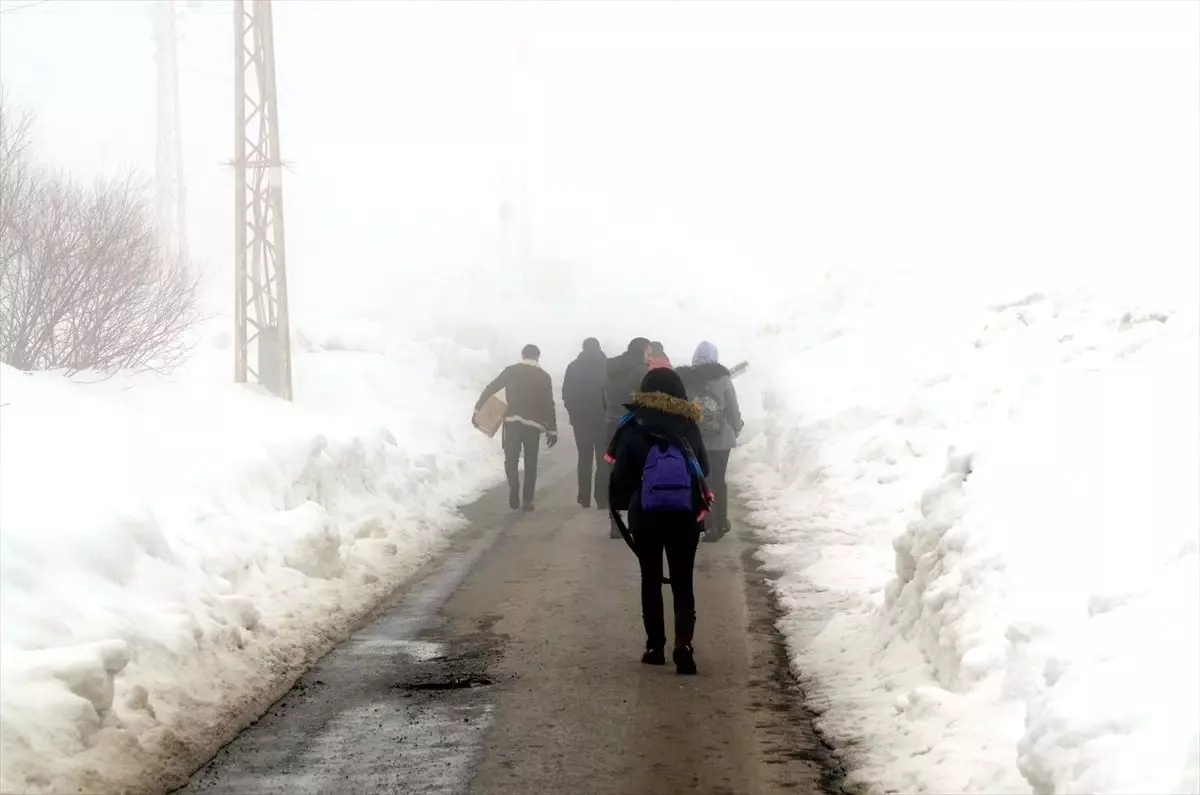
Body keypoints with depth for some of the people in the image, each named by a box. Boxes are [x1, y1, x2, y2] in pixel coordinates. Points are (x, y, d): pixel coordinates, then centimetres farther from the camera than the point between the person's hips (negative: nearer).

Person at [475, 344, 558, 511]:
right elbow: (549, 405, 5)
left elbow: (490, 389, 2)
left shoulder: (511, 371, 5)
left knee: (511, 459, 9)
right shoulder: (544, 376, 6)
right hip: (533, 424, 1)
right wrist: (552, 430, 9)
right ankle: (528, 500, 8)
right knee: (530, 463, 12)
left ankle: (514, 488, -17)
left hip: (512, 421, -1)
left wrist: (478, 409, 9)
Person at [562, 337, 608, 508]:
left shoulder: (573, 367, 1)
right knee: (603, 459, 3)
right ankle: (602, 499, -5)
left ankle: (585, 497, 7)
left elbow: (567, 394, 1)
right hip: (604, 419, -2)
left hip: (581, 419, 2)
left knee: (584, 458, 11)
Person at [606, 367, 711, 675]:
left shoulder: (633, 428, -7)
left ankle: (655, 646, 14)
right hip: (685, 516, 1)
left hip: (645, 515, -1)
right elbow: (703, 468, 10)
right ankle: (683, 644, -14)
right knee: (683, 583, 6)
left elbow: (621, 474, -6)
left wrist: (617, 503, 11)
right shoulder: (690, 428, 0)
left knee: (651, 580, 14)